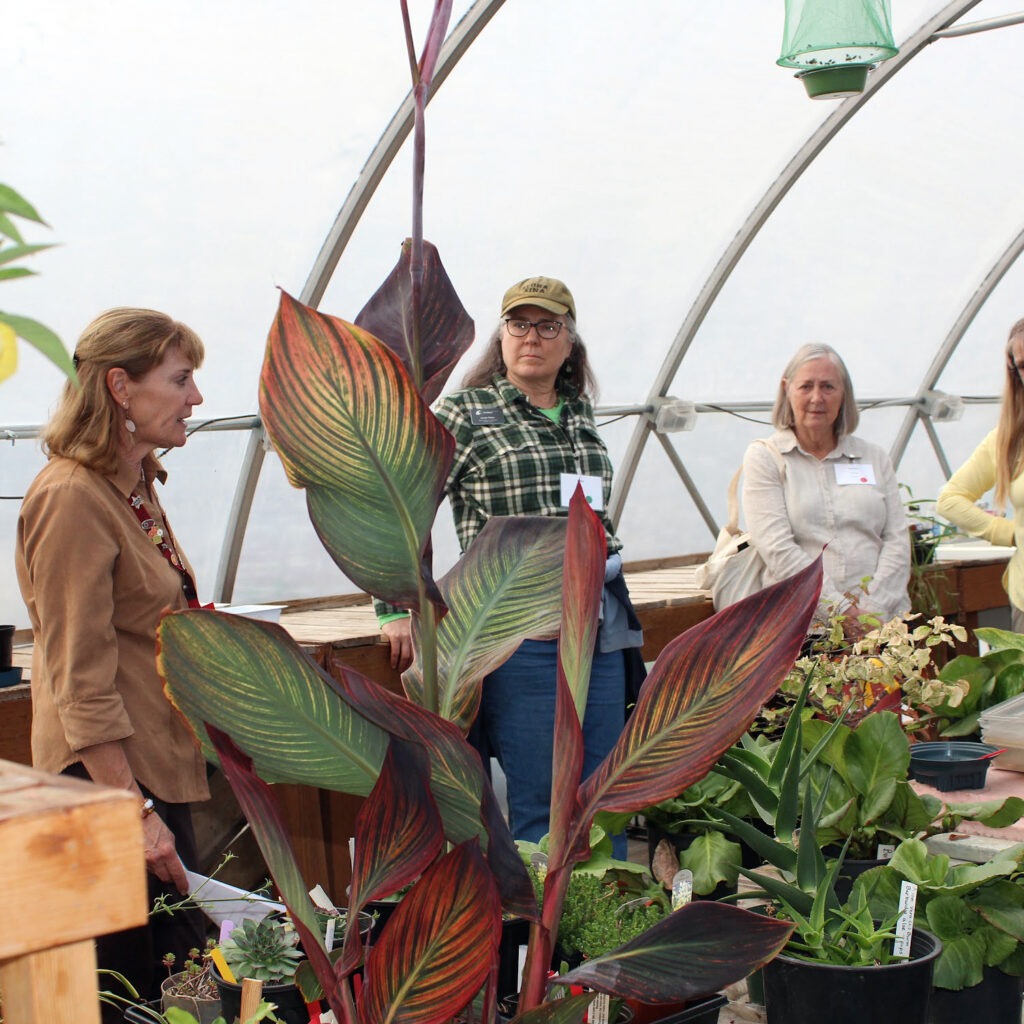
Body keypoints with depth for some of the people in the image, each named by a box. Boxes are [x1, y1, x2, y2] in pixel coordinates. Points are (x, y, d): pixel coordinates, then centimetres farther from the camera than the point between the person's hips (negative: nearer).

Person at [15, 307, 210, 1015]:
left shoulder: (136, 490, 13)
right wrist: (137, 811, -22)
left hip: (156, 767, 10)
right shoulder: (71, 498, -17)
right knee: (131, 991, -3)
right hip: (109, 777, -9)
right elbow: (81, 682, -20)